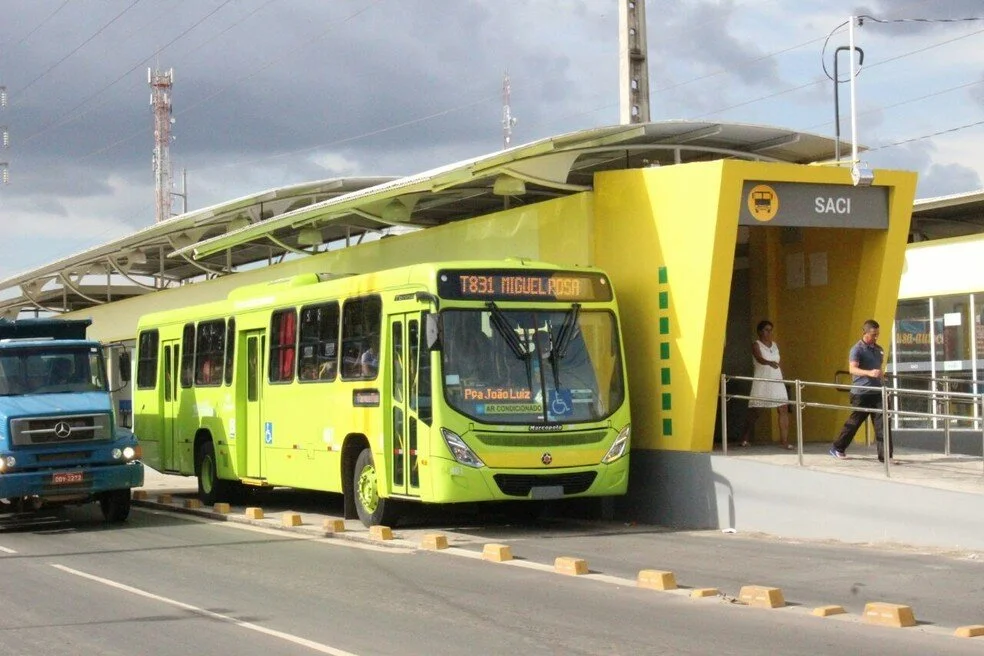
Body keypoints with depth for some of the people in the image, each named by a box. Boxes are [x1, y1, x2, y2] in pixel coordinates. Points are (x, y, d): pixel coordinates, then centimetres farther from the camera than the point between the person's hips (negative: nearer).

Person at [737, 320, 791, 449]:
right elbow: (759, 359, -24)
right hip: (761, 381, -5)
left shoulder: (775, 345, 13)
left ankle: (784, 441, -7)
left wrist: (782, 379, 15)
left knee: (784, 409, -7)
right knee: (754, 411, 1)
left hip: (776, 381, 5)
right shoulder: (756, 345, -4)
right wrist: (769, 363, -43)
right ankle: (745, 439, 15)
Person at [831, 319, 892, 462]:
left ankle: (885, 455, -5)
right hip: (861, 392, -6)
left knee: (882, 423, -4)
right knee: (854, 422, 6)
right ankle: (837, 448, 24)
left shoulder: (878, 350, 14)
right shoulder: (857, 349, -9)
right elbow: (852, 369, -24)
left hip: (877, 392, 6)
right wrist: (869, 373, -39)